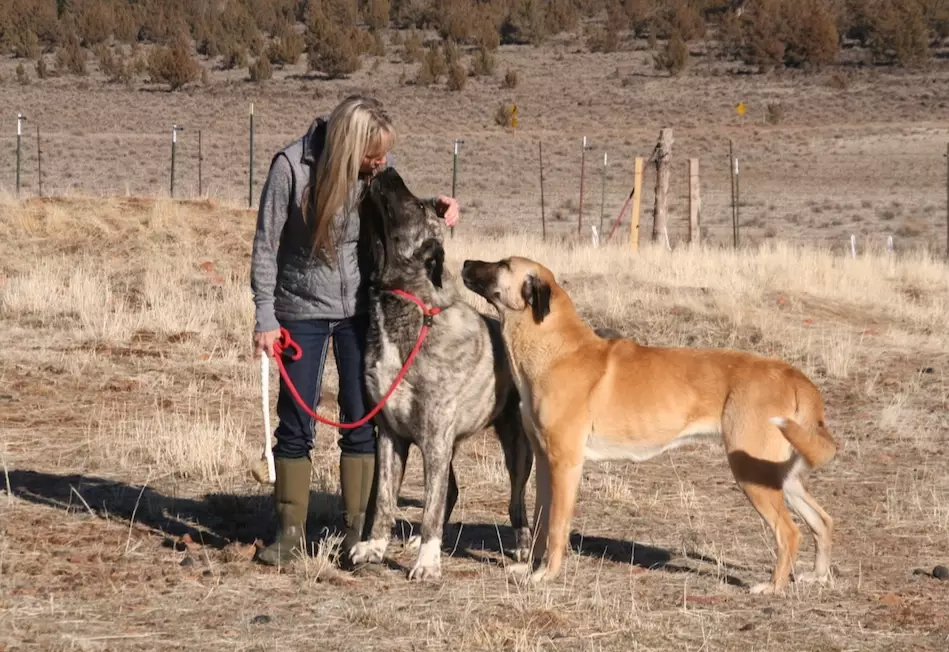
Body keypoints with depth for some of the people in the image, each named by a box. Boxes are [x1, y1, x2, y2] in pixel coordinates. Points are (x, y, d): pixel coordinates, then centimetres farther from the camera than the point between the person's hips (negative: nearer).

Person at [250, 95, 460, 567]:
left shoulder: (378, 169, -8)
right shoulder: (291, 166, -19)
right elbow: (266, 246, -11)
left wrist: (433, 208, -10)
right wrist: (266, 318, -12)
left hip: (360, 308, 3)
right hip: (303, 310, -2)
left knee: (362, 421, 3)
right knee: (295, 424, 2)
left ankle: (358, 529, 12)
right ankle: (290, 530, 13)